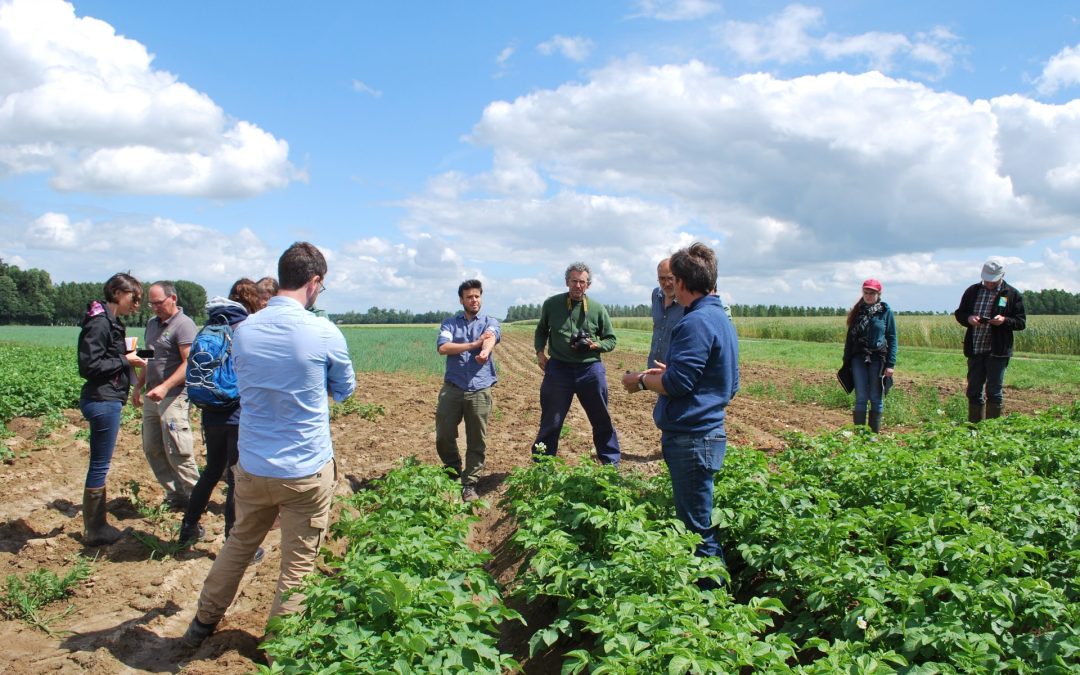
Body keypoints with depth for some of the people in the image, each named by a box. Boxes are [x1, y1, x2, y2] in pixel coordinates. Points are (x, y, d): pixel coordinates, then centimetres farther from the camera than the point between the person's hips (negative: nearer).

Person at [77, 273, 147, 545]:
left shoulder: (112, 322, 13)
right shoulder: (100, 323, -17)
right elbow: (89, 366, -21)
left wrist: (128, 356, 3)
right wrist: (125, 361, -14)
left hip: (107, 400, 10)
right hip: (102, 401, -10)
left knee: (99, 465, 16)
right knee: (100, 466, -1)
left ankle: (96, 525, 27)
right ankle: (94, 531, 10)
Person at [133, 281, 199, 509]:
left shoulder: (184, 325, -12)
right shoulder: (152, 323, 16)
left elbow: (189, 363, -19)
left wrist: (165, 387, -26)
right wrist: (139, 385, 17)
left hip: (174, 397, -9)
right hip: (152, 396, 9)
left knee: (177, 451, -9)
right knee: (152, 449, 10)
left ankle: (193, 498, 2)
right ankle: (174, 494, 18)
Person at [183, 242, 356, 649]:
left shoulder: (243, 330, -2)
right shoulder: (324, 333, -15)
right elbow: (345, 390, 3)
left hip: (252, 467, 5)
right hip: (307, 471, -4)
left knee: (239, 543, 25)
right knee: (298, 563, 11)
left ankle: (203, 622, 40)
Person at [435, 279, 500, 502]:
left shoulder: (490, 322, 8)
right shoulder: (449, 323, 11)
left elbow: (491, 337, -16)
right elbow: (443, 347, -8)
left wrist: (484, 352, -40)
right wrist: (474, 344, -16)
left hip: (480, 390, -1)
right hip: (452, 388, 1)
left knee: (477, 442, 2)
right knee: (443, 437, 2)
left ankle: (469, 484, 15)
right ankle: (453, 471, 29)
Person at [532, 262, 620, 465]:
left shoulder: (597, 309, 1)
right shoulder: (551, 304, 1)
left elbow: (611, 340, 8)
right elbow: (541, 331, 17)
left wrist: (595, 345, -11)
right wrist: (540, 351, 2)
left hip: (590, 369, 1)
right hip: (558, 368, 0)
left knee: (602, 420, 10)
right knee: (550, 421, 7)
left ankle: (612, 464, 25)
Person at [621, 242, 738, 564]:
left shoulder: (696, 323, -17)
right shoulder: (722, 318, 15)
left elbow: (677, 384, -21)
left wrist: (641, 380, -3)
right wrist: (669, 371, 20)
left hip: (691, 438, -10)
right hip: (708, 431, 10)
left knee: (697, 525, -1)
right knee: (698, 519, 19)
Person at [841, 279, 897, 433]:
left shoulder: (885, 311, 1)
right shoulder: (857, 311, 11)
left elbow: (892, 338, 0)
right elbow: (850, 337, 14)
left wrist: (891, 364, -8)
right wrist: (846, 361, 10)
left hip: (878, 360, -2)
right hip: (859, 359, 2)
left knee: (876, 398, 5)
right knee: (861, 398, 1)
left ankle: (874, 435, 12)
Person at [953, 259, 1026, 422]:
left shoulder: (1012, 295, 0)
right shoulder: (972, 291, 8)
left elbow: (1021, 322, 0)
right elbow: (959, 313, 13)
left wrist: (1005, 320, -19)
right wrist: (968, 318, -9)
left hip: (997, 351, -3)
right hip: (974, 349, 3)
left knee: (994, 392, 1)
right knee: (974, 391, 9)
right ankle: (974, 425, 18)